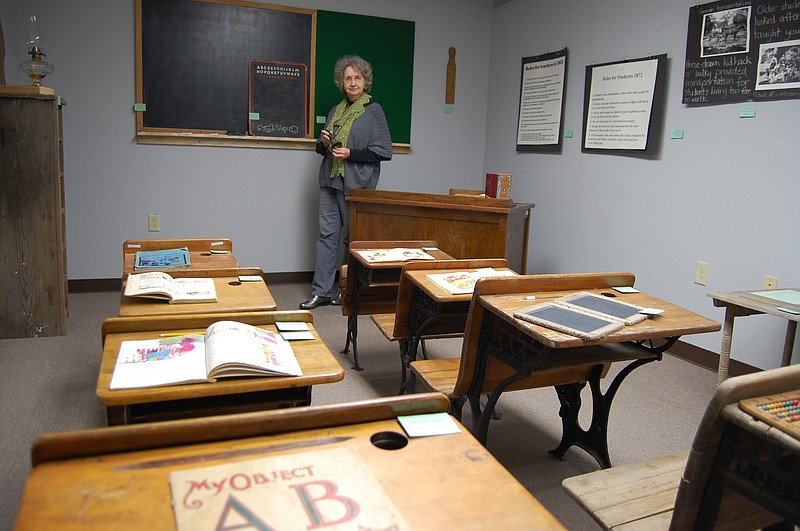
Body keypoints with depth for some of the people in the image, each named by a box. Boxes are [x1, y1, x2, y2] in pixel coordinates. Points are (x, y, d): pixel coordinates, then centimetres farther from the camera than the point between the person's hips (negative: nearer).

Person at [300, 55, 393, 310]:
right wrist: (324, 143, -1)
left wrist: (351, 154, -15)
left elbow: (384, 151, -7)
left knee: (352, 238, 3)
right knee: (327, 234, 3)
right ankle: (321, 292, 8)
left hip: (357, 184, -5)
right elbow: (322, 148, 23)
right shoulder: (336, 110, 16)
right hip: (330, 180, 6)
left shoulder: (373, 110, -2)